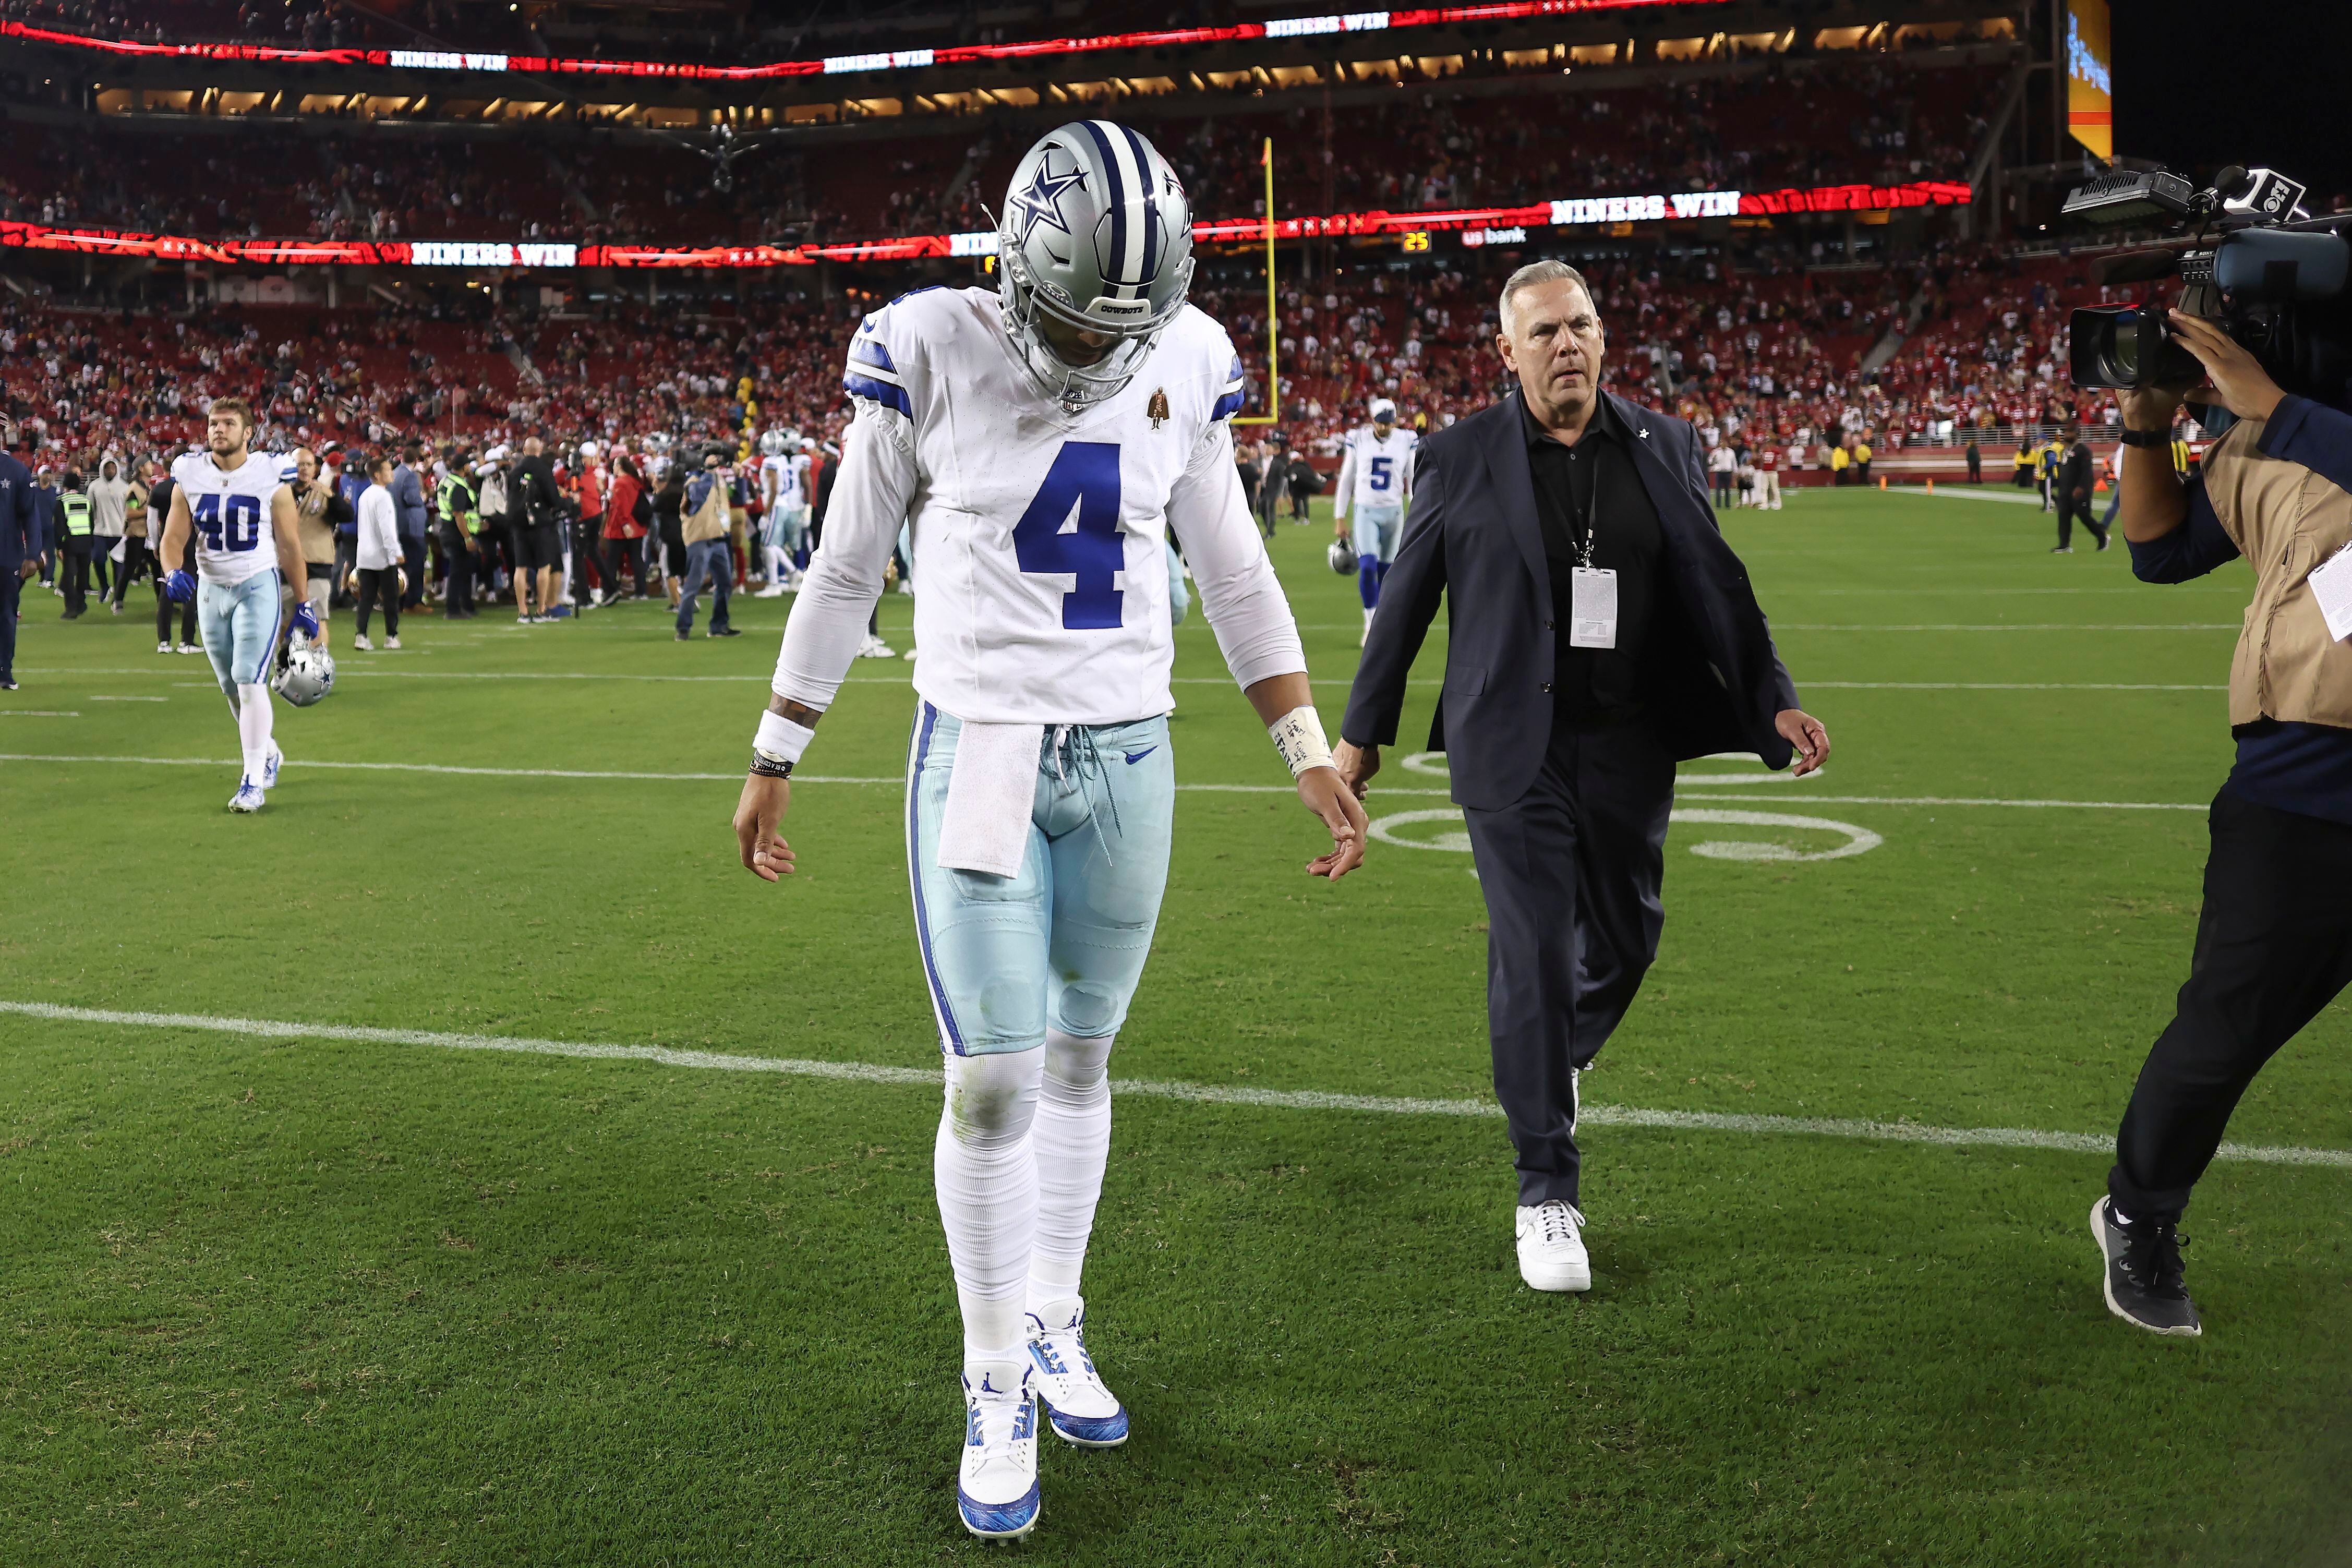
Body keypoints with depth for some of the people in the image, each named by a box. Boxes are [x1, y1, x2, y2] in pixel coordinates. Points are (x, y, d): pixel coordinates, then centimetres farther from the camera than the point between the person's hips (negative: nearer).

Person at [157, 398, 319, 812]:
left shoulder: (270, 478, -8)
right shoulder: (189, 477, -1)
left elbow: (289, 546, -2)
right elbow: (174, 537, 1)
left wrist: (302, 605, 1)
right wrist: (173, 572, -21)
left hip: (259, 586, -4)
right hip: (211, 588, 4)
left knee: (249, 682, -14)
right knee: (231, 688, 13)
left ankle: (253, 782, -9)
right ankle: (268, 753, 37)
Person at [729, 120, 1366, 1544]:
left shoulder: (1186, 365, 0)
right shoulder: (930, 355, -9)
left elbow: (1234, 574, 10)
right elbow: (847, 572, 1)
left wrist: (1312, 754, 9)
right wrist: (776, 756, 5)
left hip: (1129, 760, 3)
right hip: (980, 755, -3)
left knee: (1080, 1061, 12)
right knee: (994, 1081, -4)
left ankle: (1056, 1330, 32)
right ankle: (997, 1385, 15)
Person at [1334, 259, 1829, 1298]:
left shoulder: (1663, 449, 7)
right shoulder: (1462, 460, 0)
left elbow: (1716, 588, 9)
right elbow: (1406, 600, 5)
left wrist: (1774, 705, 1)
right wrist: (1362, 732, 8)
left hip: (1628, 744, 3)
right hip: (1513, 747, -3)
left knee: (1625, 939, 12)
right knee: (1534, 958, -5)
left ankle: (1551, 1063, 45)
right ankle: (1547, 1193, 3)